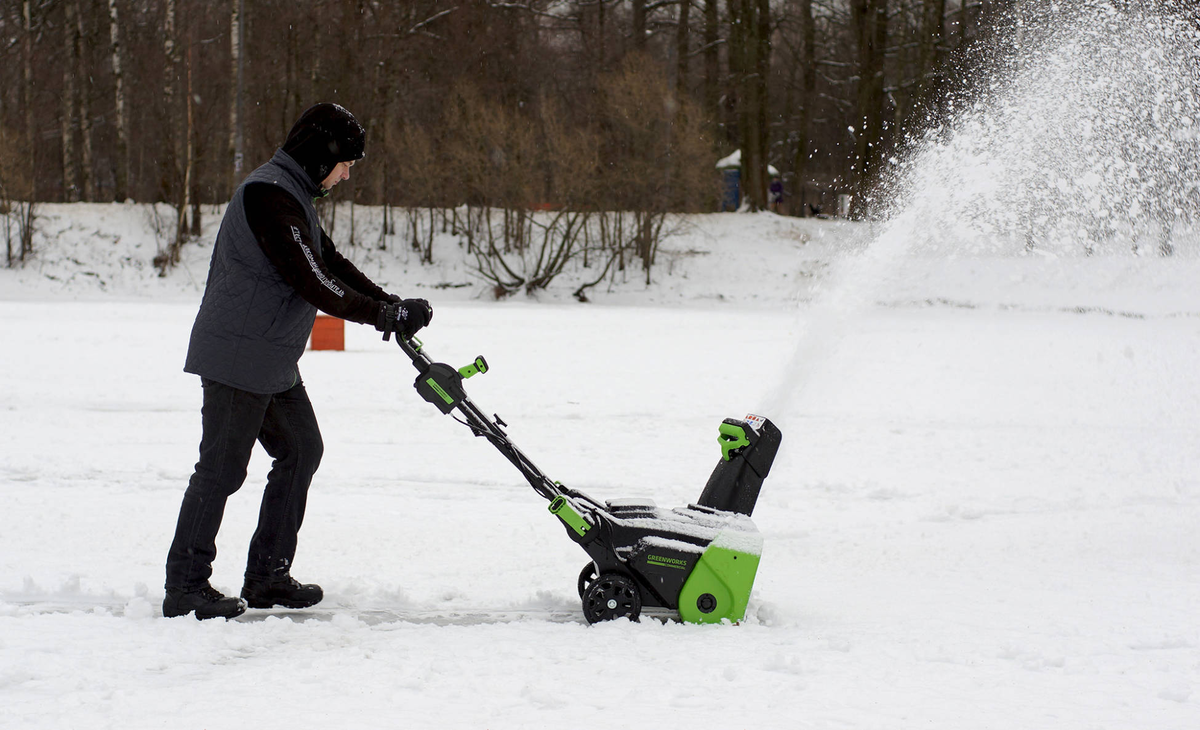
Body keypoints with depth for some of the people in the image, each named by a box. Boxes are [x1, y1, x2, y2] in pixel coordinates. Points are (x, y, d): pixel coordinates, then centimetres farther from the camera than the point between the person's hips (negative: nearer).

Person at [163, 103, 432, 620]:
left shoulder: (293, 195, 15)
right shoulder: (268, 195, -19)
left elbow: (330, 261, 16)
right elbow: (313, 284, -24)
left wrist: (390, 303, 3)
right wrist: (386, 315, -19)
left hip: (272, 362, 11)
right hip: (237, 358, -11)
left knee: (301, 449, 13)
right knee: (222, 467, -6)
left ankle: (268, 577, 18)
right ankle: (185, 588, 0)